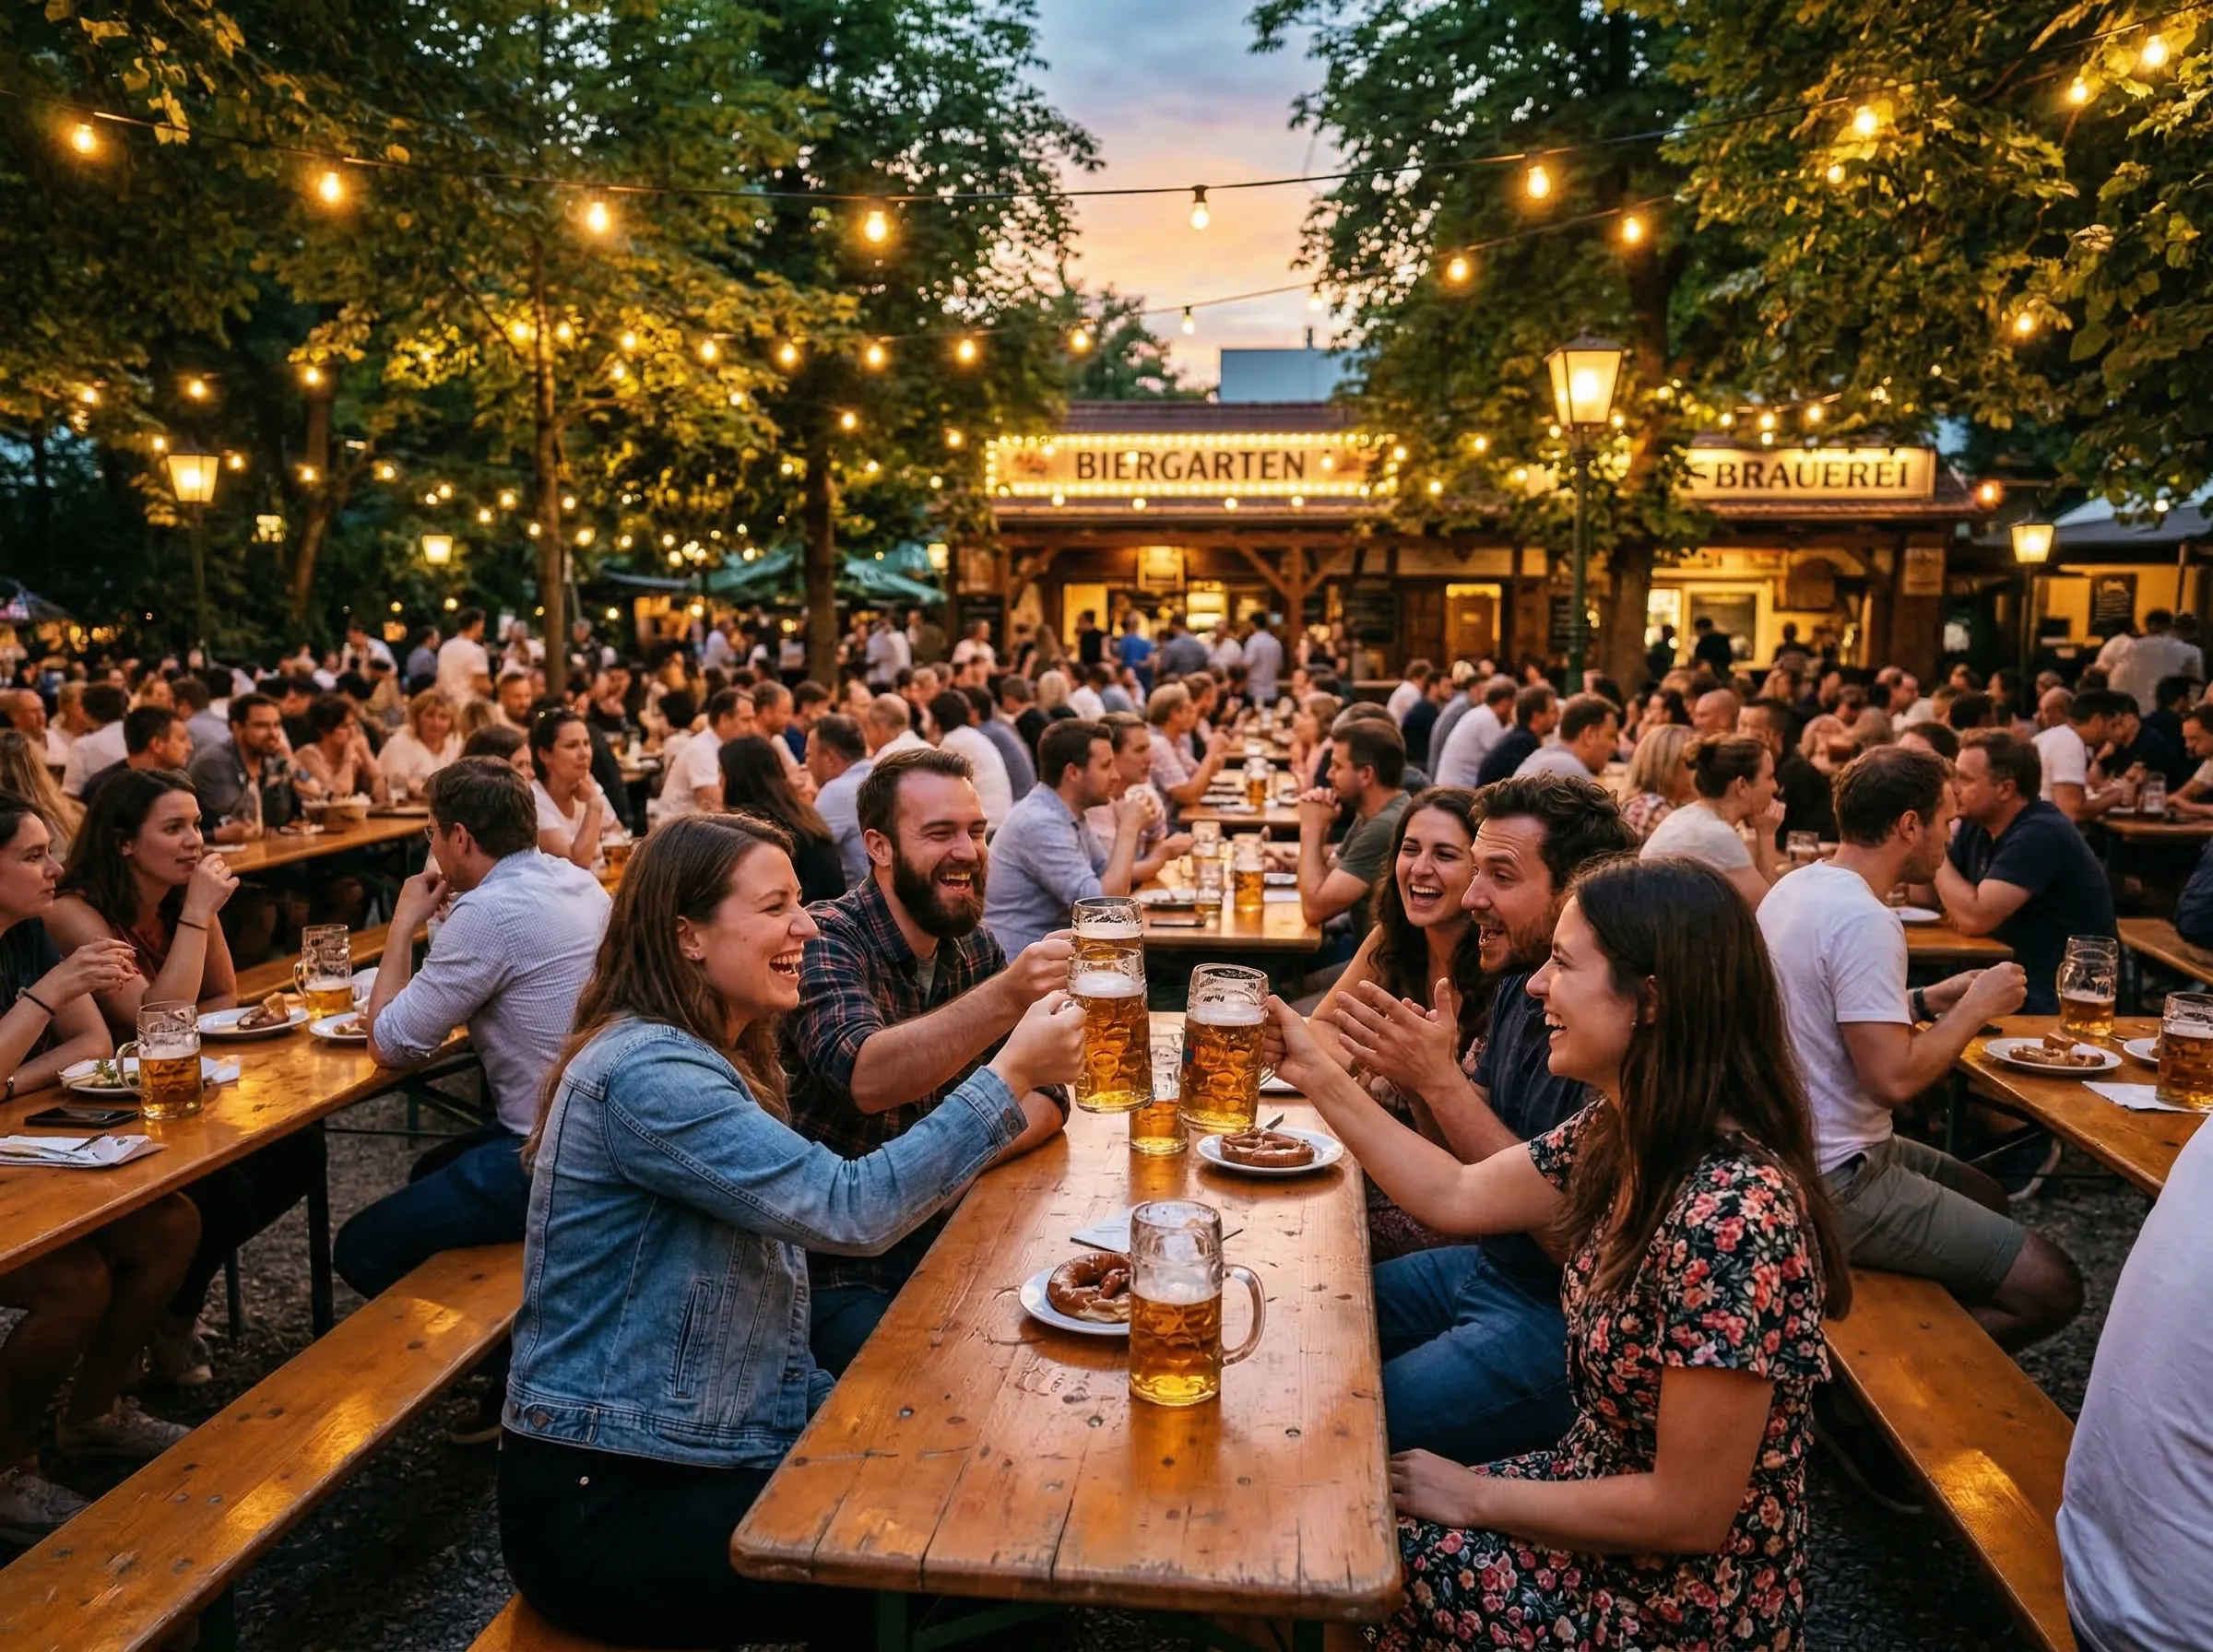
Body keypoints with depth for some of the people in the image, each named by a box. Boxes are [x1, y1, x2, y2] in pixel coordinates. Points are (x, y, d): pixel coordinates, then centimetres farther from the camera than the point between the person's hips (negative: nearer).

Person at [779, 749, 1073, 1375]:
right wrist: (1005, 997, -49)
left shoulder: (975, 947, 4)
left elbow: (1044, 1096, -1)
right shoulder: (827, 941, -17)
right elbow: (867, 1078, -36)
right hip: (834, 1268, -5)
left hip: (939, 1236, 6)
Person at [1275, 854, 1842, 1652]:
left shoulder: (1729, 1217, -32)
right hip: (1599, 1502, 7)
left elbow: (1688, 1514, -27)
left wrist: (1473, 1497, -15)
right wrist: (1317, 1075, 5)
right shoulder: (1620, 1136, -5)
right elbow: (1457, 1197, 8)